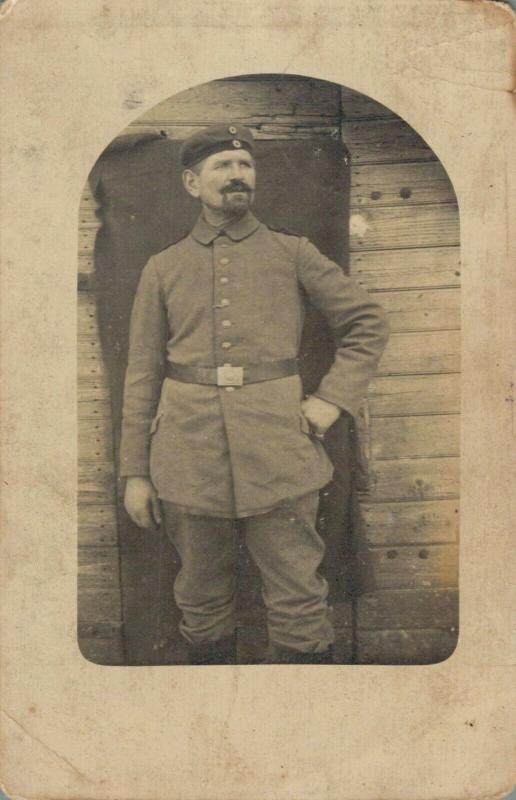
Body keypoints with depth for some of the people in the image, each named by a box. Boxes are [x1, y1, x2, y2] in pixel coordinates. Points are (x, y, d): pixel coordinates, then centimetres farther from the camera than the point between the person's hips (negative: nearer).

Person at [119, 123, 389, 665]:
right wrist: (135, 472, 5)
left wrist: (332, 400, 0)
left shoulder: (292, 254, 7)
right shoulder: (163, 269, 9)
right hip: (190, 453, 1)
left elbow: (368, 323, 12)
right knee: (202, 602, 12)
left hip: (278, 452, -1)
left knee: (299, 605, 2)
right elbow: (142, 375, 8)